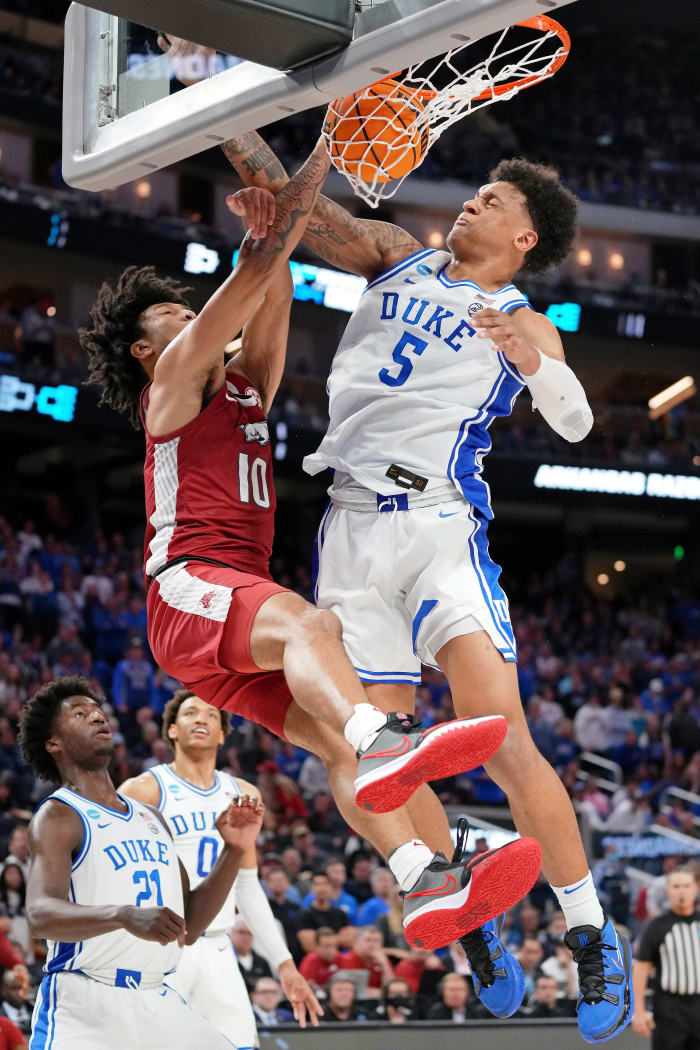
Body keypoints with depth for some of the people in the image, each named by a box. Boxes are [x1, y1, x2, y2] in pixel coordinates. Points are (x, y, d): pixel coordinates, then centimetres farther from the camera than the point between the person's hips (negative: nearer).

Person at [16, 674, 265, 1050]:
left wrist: (234, 850, 5)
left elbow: (189, 925, 17)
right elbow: (40, 915, -22)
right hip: (83, 1005, -7)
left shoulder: (150, 818, 18)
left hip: (157, 1003, 7)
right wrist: (125, 915, -39)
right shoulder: (58, 815, -5)